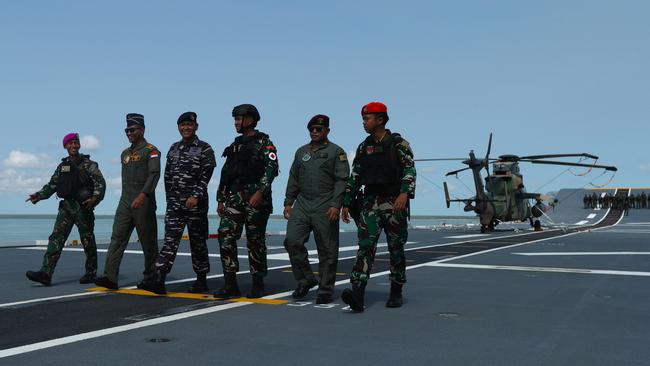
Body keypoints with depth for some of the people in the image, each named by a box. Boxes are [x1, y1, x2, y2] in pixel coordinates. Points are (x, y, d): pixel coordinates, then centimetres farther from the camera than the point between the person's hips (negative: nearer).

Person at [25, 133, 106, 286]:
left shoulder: (88, 164, -1)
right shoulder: (62, 166, 16)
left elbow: (101, 182, -10)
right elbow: (52, 185, 18)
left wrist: (95, 197, -25)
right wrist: (39, 195, 4)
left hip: (83, 207, -5)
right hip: (66, 207, 5)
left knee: (88, 241, 3)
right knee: (56, 238, -6)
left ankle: (91, 273, 15)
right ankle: (45, 273, -13)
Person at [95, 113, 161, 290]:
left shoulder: (151, 151, -4)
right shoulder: (125, 153, 20)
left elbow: (154, 174, -17)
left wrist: (143, 195, -29)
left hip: (143, 203, -7)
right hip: (125, 202, 7)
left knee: (148, 241, 1)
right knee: (117, 238, -5)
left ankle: (150, 278, 11)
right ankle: (110, 277, -11)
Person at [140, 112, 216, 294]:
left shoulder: (205, 149, -2)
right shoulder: (174, 149, 14)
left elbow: (205, 176, -11)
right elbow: (168, 175, 18)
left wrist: (196, 196, -21)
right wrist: (170, 197, 13)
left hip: (196, 204, -4)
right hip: (174, 205, 4)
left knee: (198, 243, 5)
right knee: (170, 242, -5)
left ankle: (201, 281, 17)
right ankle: (159, 281, -13)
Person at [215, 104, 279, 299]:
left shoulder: (264, 143, -1)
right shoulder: (235, 146, 19)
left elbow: (271, 168, -15)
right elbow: (225, 173, 21)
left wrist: (260, 191, -26)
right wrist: (221, 199, 16)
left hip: (257, 198, -6)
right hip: (235, 197, 6)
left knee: (255, 241, 0)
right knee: (225, 235, -7)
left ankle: (258, 285, 12)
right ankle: (230, 285, -3)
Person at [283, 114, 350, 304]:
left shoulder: (336, 152, 1)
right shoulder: (301, 152, 18)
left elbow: (342, 181, -7)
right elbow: (293, 180, 21)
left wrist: (336, 205, -16)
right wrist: (288, 202, 12)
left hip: (325, 209, -5)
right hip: (302, 205, 5)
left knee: (327, 250, 0)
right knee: (292, 241, -8)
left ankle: (325, 290, 10)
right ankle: (305, 280, 8)